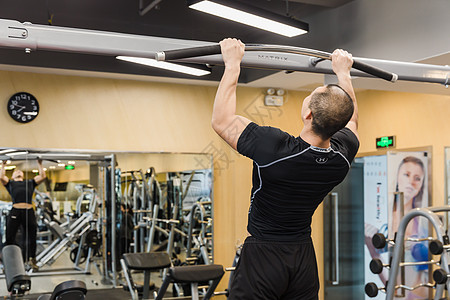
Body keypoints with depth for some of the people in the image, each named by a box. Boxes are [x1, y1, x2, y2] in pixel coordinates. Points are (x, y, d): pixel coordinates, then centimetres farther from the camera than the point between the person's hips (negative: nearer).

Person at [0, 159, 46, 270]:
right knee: (10, 239, 0)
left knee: (31, 239, 8)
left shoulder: (30, 182, 26)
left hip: (29, 212, 2)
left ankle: (32, 260, 23)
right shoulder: (10, 183, 21)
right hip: (15, 211, -2)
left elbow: (42, 176, 18)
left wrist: (39, 164, 22)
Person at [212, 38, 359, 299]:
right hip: (304, 258, 5)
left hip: (263, 256, -5)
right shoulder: (343, 155, -10)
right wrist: (343, 72, 24)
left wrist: (233, 64, -7)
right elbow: (351, 119, 15)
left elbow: (222, 120, -13)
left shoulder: (276, 148, -27)